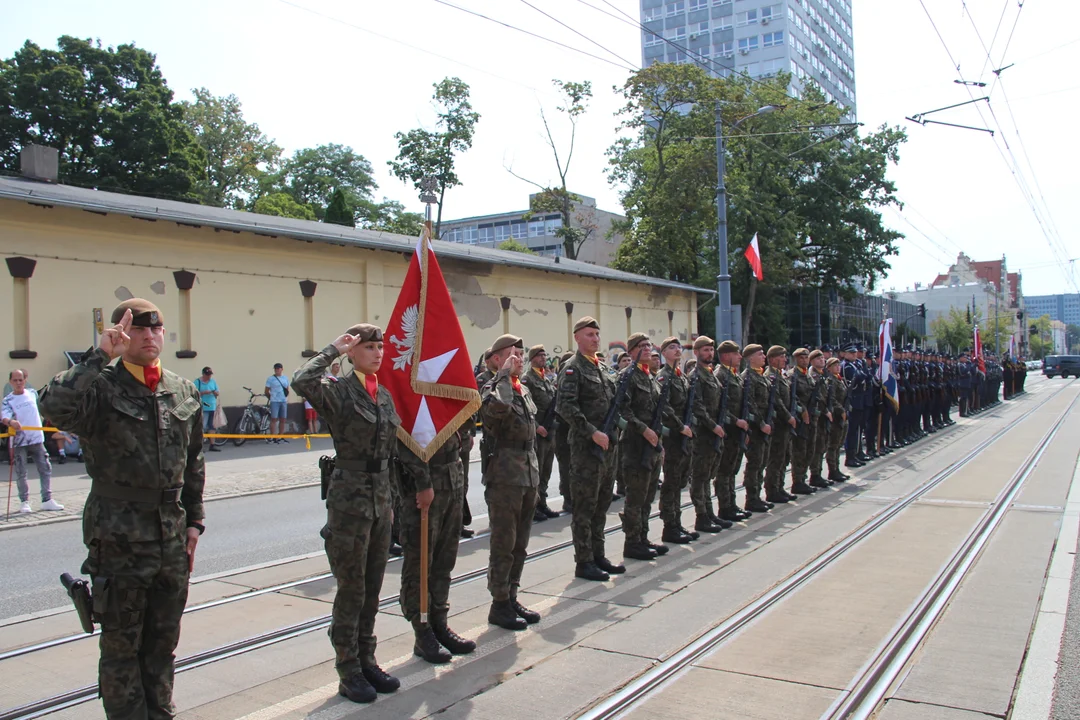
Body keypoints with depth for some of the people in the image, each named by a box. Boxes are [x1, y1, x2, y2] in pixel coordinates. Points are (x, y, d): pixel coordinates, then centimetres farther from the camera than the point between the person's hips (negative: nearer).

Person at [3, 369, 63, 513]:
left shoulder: (32, 393, 5)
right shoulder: (8, 400, -6)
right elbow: (4, 416, -23)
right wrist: (10, 422, -43)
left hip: (37, 438, 3)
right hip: (19, 441, -3)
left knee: (45, 469, 3)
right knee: (21, 473, 3)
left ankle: (47, 500, 9)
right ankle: (24, 502, 14)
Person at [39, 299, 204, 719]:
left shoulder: (184, 393, 7)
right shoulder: (101, 388, -9)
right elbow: (54, 407, -32)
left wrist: (194, 520, 13)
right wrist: (100, 357, -29)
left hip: (172, 540, 5)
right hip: (119, 540, -5)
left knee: (163, 643, 17)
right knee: (121, 646, 8)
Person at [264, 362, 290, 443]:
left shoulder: (285, 378, 12)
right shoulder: (270, 379, -1)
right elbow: (266, 391, 1)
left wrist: (287, 398, 6)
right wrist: (271, 397, 5)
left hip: (284, 401, 5)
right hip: (275, 401, -5)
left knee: (282, 420, 7)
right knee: (274, 419, -8)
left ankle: (280, 437, 14)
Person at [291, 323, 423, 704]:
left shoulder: (384, 395, 10)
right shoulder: (339, 391, -10)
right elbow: (302, 381, -31)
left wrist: (424, 475, 11)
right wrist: (333, 349, -20)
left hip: (381, 498, 7)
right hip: (349, 498, -7)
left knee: (372, 588, 15)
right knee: (351, 590, 3)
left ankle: (366, 661, 28)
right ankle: (348, 673, 16)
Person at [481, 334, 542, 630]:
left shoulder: (524, 389, 15)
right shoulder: (492, 388, -10)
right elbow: (497, 407, -36)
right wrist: (505, 374, -22)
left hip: (529, 473, 8)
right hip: (505, 475, -8)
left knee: (520, 544, 14)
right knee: (503, 545, -1)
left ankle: (511, 598, 24)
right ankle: (499, 605, 9)